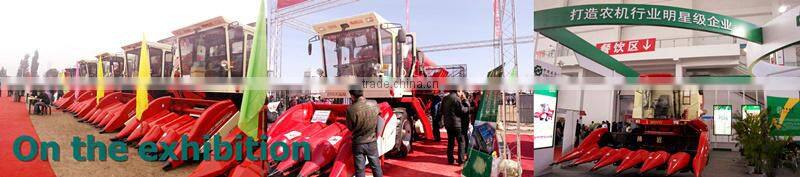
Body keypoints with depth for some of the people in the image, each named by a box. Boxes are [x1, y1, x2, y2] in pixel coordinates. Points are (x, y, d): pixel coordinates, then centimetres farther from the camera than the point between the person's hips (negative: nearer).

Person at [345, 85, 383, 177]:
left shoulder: (351, 109, -21)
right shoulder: (374, 105, -12)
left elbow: (350, 127, -9)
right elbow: (376, 122, 1)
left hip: (358, 143, -2)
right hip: (372, 142, 2)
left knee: (359, 169, 11)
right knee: (376, 167, 18)